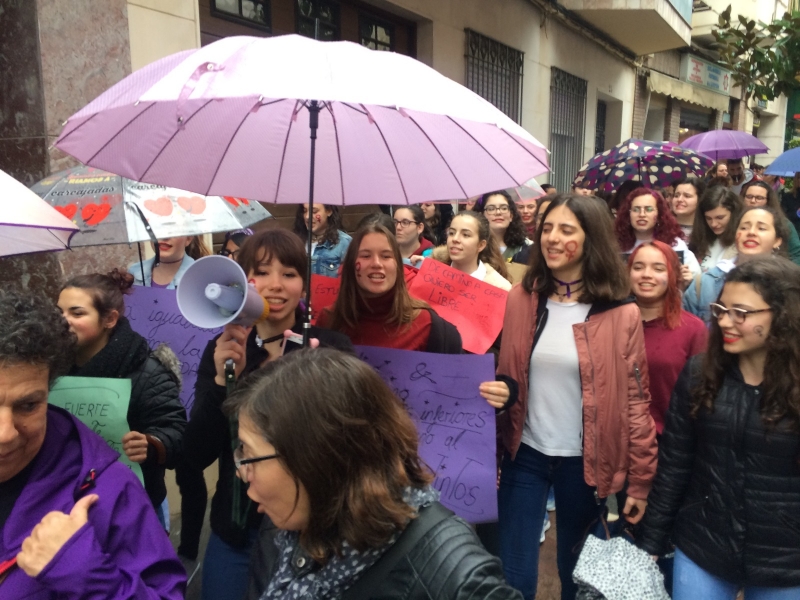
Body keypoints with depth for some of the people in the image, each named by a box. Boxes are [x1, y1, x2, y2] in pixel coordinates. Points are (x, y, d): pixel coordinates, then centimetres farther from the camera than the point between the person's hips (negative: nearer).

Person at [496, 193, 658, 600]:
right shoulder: (519, 300, -3)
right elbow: (499, 377, 3)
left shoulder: (621, 313, -9)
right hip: (525, 453, 2)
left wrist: (640, 481, -4)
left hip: (584, 461, -1)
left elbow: (636, 400, -5)